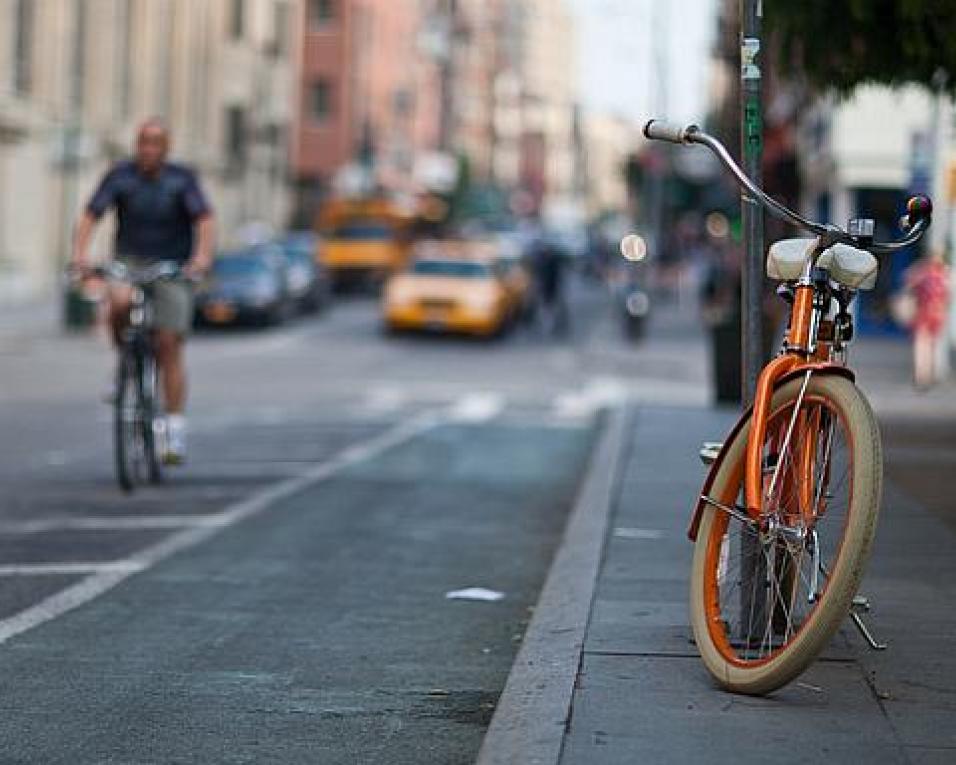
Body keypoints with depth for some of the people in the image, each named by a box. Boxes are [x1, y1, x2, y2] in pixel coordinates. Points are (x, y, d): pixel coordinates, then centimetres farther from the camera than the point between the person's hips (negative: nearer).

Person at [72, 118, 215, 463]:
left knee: (169, 346, -6)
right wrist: (79, 252, -28)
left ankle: (175, 430, -2)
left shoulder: (182, 179, -7)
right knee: (119, 303, -33)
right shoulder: (120, 176, -5)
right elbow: (90, 215, -11)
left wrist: (202, 255, -34)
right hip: (130, 262, 1)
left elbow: (204, 219, -16)